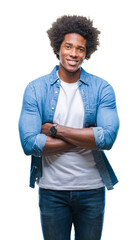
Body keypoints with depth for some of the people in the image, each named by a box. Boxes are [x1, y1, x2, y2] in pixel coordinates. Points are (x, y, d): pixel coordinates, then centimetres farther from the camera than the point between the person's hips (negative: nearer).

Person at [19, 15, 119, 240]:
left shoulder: (102, 89, -4)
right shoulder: (36, 89, -4)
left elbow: (108, 137, -17)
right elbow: (30, 143, -15)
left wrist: (55, 129, -16)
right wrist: (86, 138, -15)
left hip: (92, 189, 1)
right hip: (52, 190, 0)